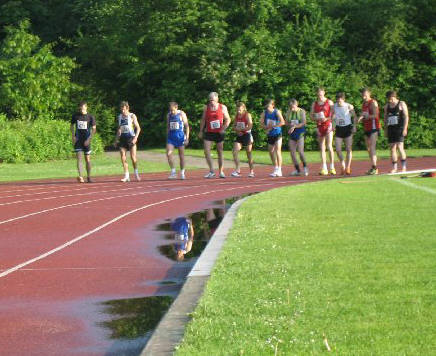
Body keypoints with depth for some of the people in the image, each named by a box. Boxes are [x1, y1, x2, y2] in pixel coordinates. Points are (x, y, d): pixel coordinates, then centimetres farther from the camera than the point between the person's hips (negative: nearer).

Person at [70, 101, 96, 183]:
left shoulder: (90, 117, -1)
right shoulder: (75, 116, 4)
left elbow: (94, 129, -1)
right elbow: (72, 126, 15)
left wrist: (89, 139, -11)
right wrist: (73, 136, 1)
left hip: (86, 140, 0)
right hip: (78, 139, 0)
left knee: (87, 159, 5)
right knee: (79, 158, -12)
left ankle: (89, 177, 16)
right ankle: (80, 177, -22)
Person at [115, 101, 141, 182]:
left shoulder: (132, 116, -4)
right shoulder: (120, 117, 10)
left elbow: (138, 128, -5)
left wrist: (135, 138, -16)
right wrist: (117, 139, 14)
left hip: (131, 138, -4)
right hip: (122, 138, 4)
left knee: (133, 157, -4)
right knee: (123, 157, -4)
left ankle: (136, 173, 15)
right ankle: (126, 175, 0)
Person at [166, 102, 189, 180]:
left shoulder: (182, 114, -5)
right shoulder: (169, 115, 8)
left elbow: (187, 126, -4)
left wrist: (187, 138, -10)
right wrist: (167, 138, 15)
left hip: (180, 136, -3)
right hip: (171, 136, 3)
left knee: (181, 155, 4)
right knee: (168, 153, -13)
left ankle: (182, 173, 15)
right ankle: (173, 172, -5)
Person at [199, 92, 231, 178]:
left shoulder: (222, 107, 0)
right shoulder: (206, 108, 3)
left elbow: (227, 119, 4)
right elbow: (203, 120, 12)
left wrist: (224, 128, -10)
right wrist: (201, 131, 8)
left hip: (219, 133, -1)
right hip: (209, 133, 1)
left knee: (220, 152, 5)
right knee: (206, 151, -13)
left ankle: (221, 172, 14)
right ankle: (211, 171, -5)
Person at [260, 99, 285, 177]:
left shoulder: (277, 112, -9)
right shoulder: (264, 113, 2)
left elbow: (282, 122, -18)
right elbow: (262, 124, 3)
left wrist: (273, 126, -21)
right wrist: (267, 127, -16)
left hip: (277, 134, -5)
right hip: (270, 135, 5)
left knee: (277, 151, -14)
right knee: (271, 152, 9)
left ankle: (279, 170, -13)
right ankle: (275, 168, 23)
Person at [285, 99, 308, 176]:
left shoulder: (301, 111, -5)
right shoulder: (289, 112, 7)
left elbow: (303, 123, -12)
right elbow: (286, 122, 10)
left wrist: (295, 126, -22)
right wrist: (291, 125, -11)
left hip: (300, 132, -5)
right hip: (292, 133, 5)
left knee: (300, 151, -14)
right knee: (292, 152, 0)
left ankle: (305, 167, 6)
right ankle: (297, 170, 8)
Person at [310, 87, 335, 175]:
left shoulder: (329, 102, 0)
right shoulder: (314, 104, 11)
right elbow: (311, 115, 13)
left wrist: (327, 118, -17)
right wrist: (317, 119, -8)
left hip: (328, 125, -4)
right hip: (319, 125, 4)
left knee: (329, 147, -12)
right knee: (322, 148, 4)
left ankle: (332, 167, -8)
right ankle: (324, 168, 7)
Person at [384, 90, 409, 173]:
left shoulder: (401, 104, -1)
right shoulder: (387, 106, 14)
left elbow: (406, 116, -4)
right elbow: (385, 118, 20)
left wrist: (405, 128, -12)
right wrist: (385, 130, 14)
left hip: (399, 128, -5)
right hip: (391, 129, 5)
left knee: (400, 147, -14)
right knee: (392, 148, 2)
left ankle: (404, 167, -8)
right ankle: (394, 168, 6)